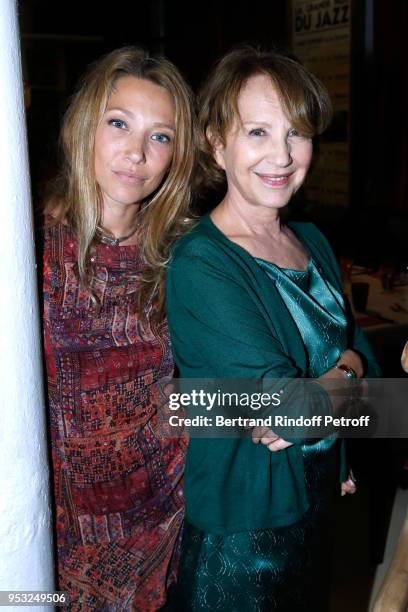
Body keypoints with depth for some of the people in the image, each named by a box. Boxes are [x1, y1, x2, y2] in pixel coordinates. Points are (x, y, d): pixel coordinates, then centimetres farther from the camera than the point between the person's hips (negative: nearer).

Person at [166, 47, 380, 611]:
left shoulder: (312, 241, 2)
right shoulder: (198, 263, -23)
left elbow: (359, 346, 5)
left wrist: (345, 370, -16)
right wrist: (347, 382, -10)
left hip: (315, 500, 7)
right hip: (237, 530, -7)